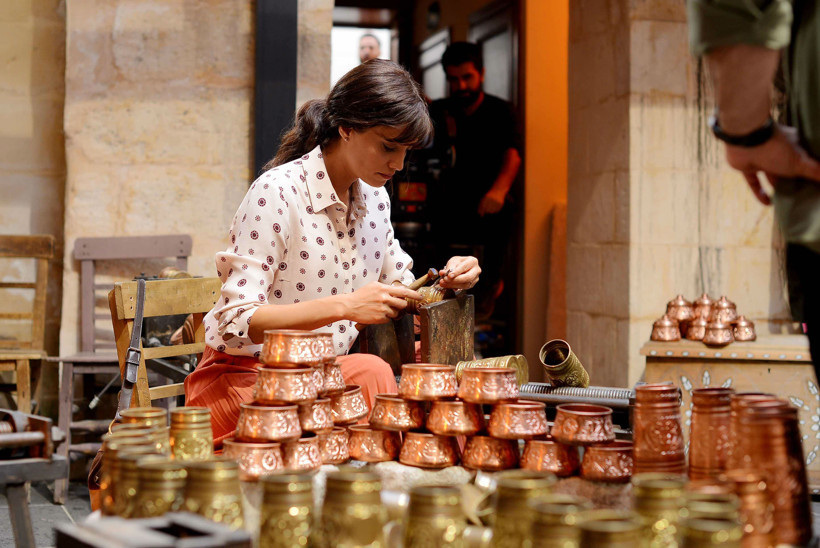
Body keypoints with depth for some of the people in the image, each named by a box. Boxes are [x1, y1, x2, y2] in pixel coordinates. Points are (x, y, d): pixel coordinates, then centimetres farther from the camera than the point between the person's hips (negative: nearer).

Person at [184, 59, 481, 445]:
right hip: (243, 378, -7)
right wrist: (344, 306, -32)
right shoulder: (277, 192, -17)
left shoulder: (375, 197, 6)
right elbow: (236, 321, -23)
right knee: (369, 372, -31)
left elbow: (398, 290, 18)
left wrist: (447, 280, -4)